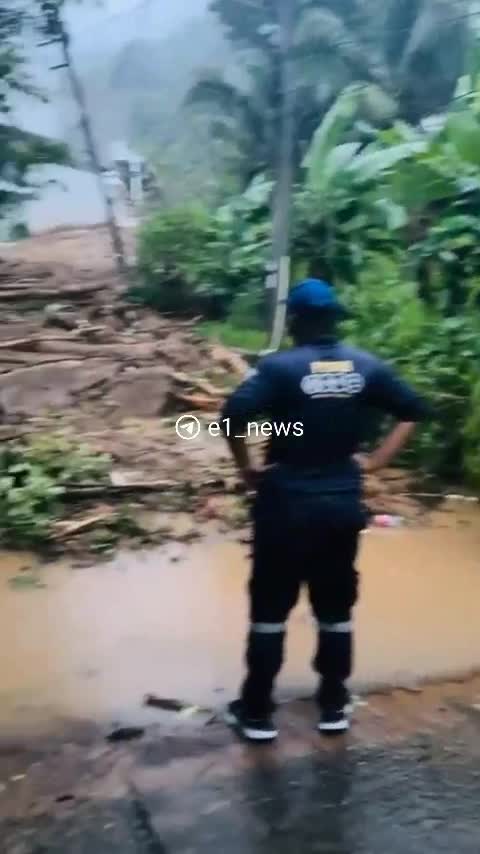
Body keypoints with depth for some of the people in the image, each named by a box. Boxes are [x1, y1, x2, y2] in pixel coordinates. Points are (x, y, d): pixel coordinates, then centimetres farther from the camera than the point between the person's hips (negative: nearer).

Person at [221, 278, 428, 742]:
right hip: (344, 503, 4)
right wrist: (374, 461, 5)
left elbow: (234, 412, -26)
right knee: (336, 609, 17)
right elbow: (413, 410, 5)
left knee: (269, 610, 10)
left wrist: (247, 468, -13)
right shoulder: (366, 366, 1)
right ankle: (334, 706, 29)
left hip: (287, 503, -3)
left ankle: (257, 712, 20)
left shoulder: (279, 366, -12)